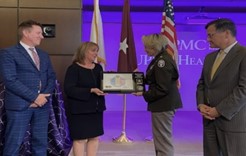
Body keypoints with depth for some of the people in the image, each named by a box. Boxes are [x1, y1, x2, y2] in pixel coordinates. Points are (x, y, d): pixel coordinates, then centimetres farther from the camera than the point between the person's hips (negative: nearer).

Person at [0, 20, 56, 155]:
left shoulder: (44, 55, 16)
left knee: (41, 142, 12)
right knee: (13, 144, 1)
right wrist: (34, 97, -15)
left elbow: (51, 77, 14)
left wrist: (45, 95, -5)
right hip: (20, 105, -6)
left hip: (42, 105, 6)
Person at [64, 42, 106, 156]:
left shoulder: (98, 68, 12)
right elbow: (68, 89, -19)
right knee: (80, 138, -1)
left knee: (95, 137, 9)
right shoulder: (74, 68, -9)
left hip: (96, 108, 7)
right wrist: (91, 91, -24)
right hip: (80, 110, -6)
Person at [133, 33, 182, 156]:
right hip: (163, 103, 11)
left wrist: (144, 94, -17)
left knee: (163, 140, -1)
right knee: (160, 139, 20)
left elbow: (162, 89, -23)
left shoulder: (162, 61, -20)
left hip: (163, 105, -11)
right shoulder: (160, 58, 12)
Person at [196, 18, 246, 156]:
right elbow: (202, 83, 18)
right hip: (210, 119, 7)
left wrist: (219, 111, -15)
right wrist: (201, 104, 0)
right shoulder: (210, 57, 16)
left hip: (233, 121, -7)